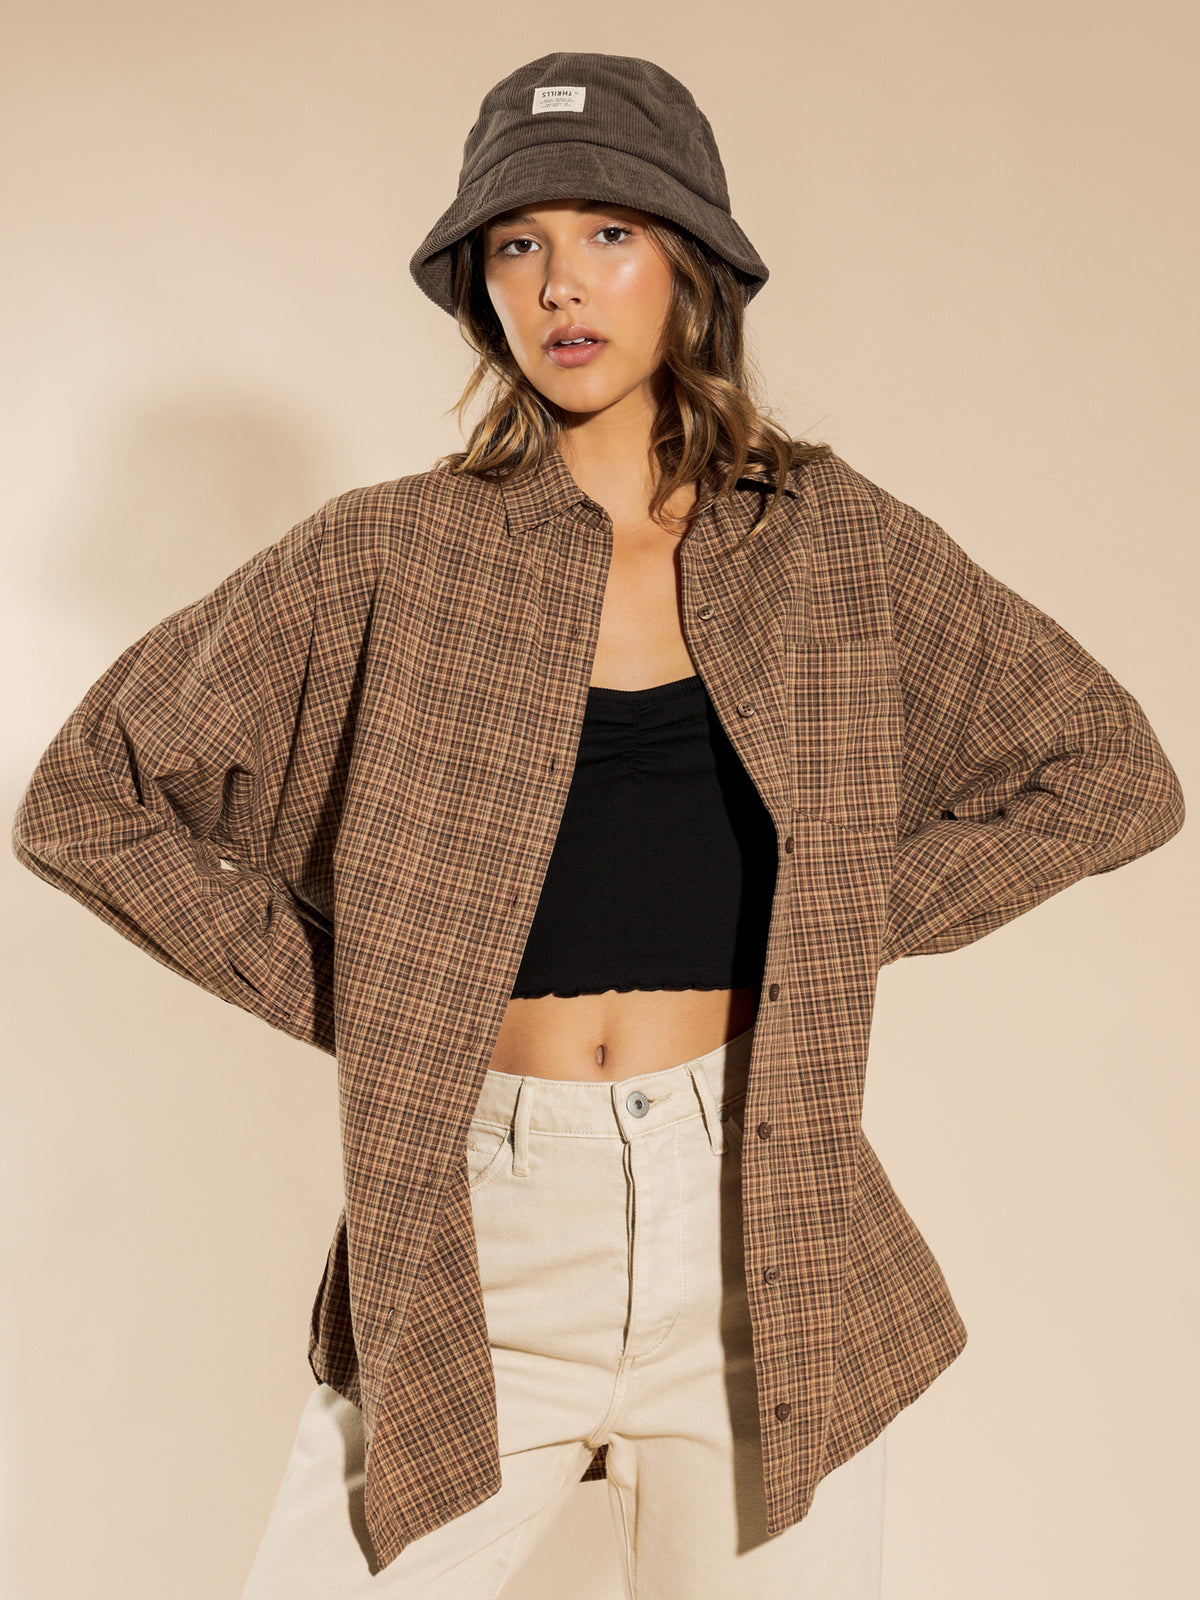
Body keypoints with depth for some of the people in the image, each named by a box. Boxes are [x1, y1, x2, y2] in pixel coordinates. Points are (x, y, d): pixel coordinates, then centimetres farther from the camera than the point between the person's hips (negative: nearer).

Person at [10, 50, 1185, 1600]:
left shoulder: (831, 543, 3)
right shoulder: (389, 558, -1)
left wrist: (842, 920, 2)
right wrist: (341, 989, -2)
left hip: (763, 1232, 1)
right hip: (475, 1247, 0)